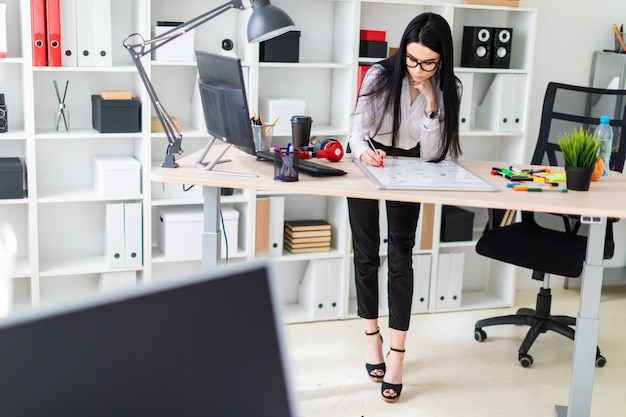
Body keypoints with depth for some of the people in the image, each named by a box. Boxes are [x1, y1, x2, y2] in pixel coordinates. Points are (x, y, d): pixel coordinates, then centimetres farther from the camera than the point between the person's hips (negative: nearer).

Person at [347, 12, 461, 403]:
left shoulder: (448, 89, -16)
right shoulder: (381, 75, -21)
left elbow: (432, 155, -18)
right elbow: (358, 131, -19)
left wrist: (431, 103, -29)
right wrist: (364, 151, -42)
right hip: (368, 163, 0)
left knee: (401, 254, -7)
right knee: (366, 253, 5)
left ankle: (397, 354, -5)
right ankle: (372, 336, 22)